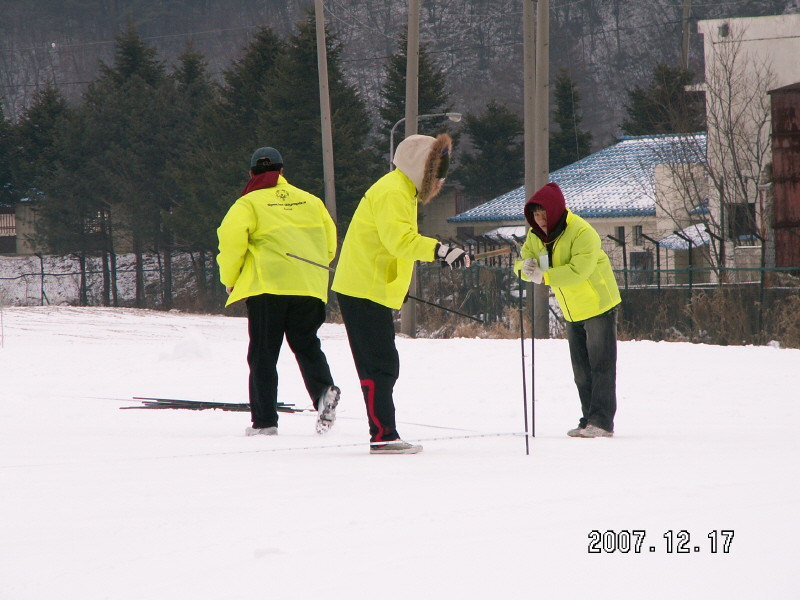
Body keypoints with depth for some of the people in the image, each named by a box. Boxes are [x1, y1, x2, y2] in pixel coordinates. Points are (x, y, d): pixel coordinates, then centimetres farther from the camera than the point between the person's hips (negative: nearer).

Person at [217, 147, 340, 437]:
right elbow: (329, 240, 15)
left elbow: (231, 237, -11)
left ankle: (264, 421, -1)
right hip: (309, 286, 3)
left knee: (263, 355, 4)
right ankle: (324, 389, -14)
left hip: (267, 285, -3)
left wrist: (230, 279, 2)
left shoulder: (248, 204, 2)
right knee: (306, 345, 14)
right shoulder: (310, 201, 15)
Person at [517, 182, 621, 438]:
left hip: (598, 305, -8)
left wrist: (543, 276, -36)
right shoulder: (536, 235, -2)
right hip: (573, 311, 8)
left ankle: (602, 421, -5)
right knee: (581, 370, 10)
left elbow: (578, 270, -34)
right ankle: (589, 420, 16)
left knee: (601, 366, -5)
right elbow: (526, 258, 0)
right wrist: (527, 267, -24)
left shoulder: (582, 233, -26)